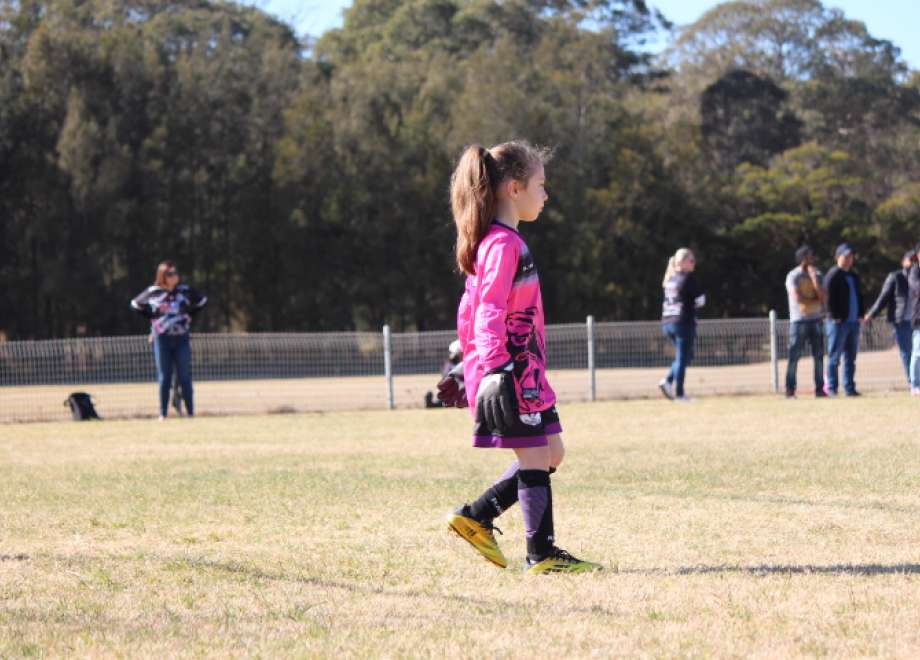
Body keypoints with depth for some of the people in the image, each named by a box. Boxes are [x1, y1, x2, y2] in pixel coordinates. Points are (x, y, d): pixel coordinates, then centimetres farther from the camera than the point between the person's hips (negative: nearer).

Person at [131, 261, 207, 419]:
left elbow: (202, 300, 17)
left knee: (185, 376, 1)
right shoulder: (153, 292, -1)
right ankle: (163, 413, 4)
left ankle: (190, 412, 3)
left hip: (181, 338, 1)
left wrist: (189, 315, 7)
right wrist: (152, 318, 4)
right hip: (161, 339, -1)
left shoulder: (185, 291, 2)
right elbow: (136, 304, 12)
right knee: (164, 378, 2)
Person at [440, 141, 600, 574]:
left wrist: (475, 361, 25)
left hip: (522, 372, 10)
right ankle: (541, 554, 2)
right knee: (536, 459, -4)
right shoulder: (504, 243, -15)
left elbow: (470, 312, 21)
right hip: (511, 374, -10)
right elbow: (489, 311, -24)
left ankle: (477, 518, 16)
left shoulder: (498, 242, 16)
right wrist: (494, 367, -31)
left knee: (550, 455, 13)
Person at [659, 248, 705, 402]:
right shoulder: (688, 277, -10)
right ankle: (679, 393, -2)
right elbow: (700, 300, -10)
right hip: (683, 322, -8)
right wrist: (701, 296, 11)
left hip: (667, 323, 8)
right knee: (683, 357, -2)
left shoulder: (670, 279, 15)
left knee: (683, 356, 19)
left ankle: (667, 381, 2)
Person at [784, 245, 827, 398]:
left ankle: (819, 388, 6)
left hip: (815, 319, 5)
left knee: (819, 355, 3)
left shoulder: (817, 274, 12)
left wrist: (814, 278, -6)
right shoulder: (793, 276, -2)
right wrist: (816, 300, -4)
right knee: (794, 355, -6)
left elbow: (823, 296, -1)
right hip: (799, 320, -5)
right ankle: (790, 390, -4)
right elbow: (797, 298, -14)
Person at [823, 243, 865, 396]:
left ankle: (849, 388, 12)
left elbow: (859, 296, 24)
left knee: (850, 358, 8)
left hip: (853, 321, 8)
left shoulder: (854, 276, 19)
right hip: (838, 322, -8)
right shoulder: (833, 275, -6)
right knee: (834, 357, -5)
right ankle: (831, 387, -2)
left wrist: (861, 314, 11)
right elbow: (829, 296, -12)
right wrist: (835, 317, -17)